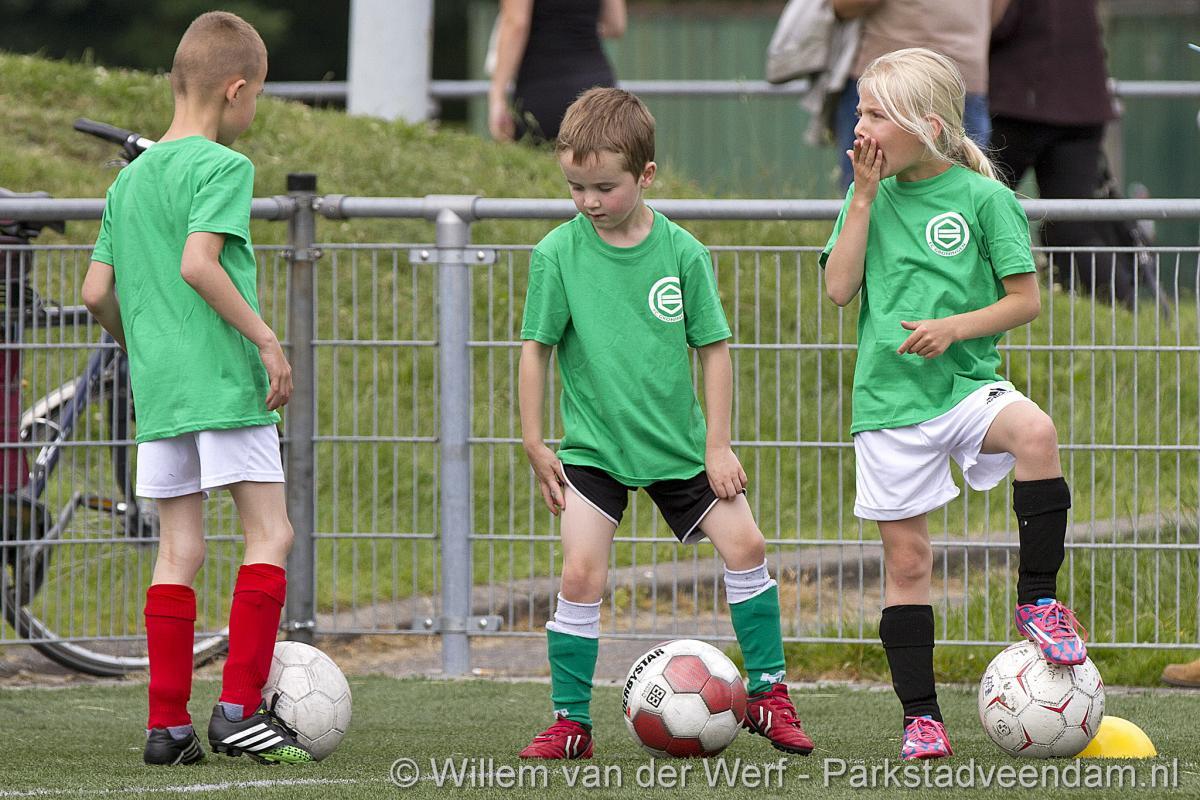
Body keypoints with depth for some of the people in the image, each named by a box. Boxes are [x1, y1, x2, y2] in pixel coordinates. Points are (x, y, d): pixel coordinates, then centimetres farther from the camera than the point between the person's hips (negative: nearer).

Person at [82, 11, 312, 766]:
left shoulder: (129, 178, 15)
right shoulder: (222, 167, -8)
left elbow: (98, 291, 15)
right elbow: (198, 264, -21)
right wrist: (267, 338, -17)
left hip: (158, 389, 7)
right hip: (226, 379, -7)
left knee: (179, 551, 8)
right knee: (271, 535, -1)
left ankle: (168, 723, 4)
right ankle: (240, 709, -8)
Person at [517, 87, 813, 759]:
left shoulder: (682, 252, -6)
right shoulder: (559, 253, -8)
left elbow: (714, 347, 0)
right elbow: (537, 347, -1)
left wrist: (718, 446, -2)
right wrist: (535, 442, -3)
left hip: (677, 445, 2)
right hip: (593, 446, -1)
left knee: (744, 545, -3)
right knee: (582, 574, -12)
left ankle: (768, 693, 12)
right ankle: (571, 722, -1)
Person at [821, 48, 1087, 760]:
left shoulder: (983, 198, -3)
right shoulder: (872, 197, 7)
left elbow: (1025, 299, -2)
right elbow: (839, 288, -3)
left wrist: (956, 328, -16)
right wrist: (865, 198, -7)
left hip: (966, 382, -3)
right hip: (889, 399, 3)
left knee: (1035, 432, -34)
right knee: (907, 556, 2)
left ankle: (1039, 600, -19)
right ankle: (921, 716, 10)